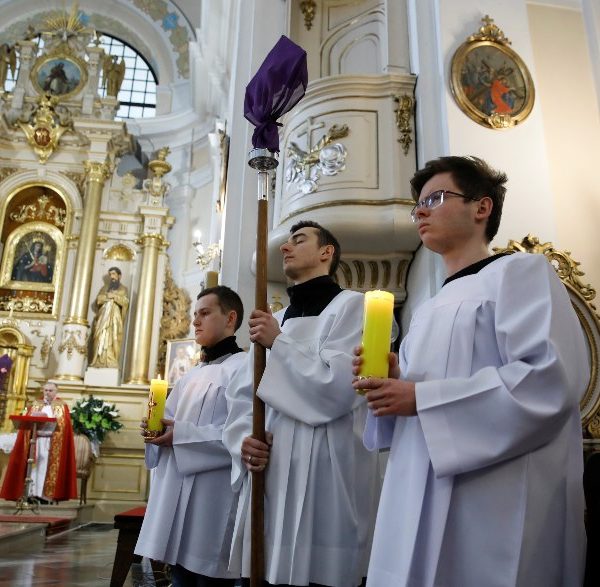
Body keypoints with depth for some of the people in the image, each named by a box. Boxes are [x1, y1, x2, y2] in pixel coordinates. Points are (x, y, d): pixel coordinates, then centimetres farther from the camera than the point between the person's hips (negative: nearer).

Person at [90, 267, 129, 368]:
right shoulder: (104, 288, 22)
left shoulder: (123, 289, 13)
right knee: (101, 338, -9)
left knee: (113, 339, -13)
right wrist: (107, 296, -6)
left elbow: (126, 302, -2)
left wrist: (115, 296, -9)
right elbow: (98, 300, 8)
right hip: (103, 317, 3)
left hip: (115, 318, -3)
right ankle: (98, 362, -13)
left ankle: (110, 362, -18)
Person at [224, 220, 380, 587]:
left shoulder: (351, 305, -2)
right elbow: (241, 395, 14)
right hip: (269, 477, 7)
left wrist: (278, 343, -8)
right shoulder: (274, 320, 18)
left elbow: (337, 386, -15)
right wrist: (243, 440, -6)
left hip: (324, 479, -6)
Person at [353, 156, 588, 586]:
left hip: (496, 506, -7)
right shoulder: (431, 310, 19)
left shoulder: (520, 271, -4)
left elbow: (553, 377, -19)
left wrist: (422, 398, -17)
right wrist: (393, 383, 1)